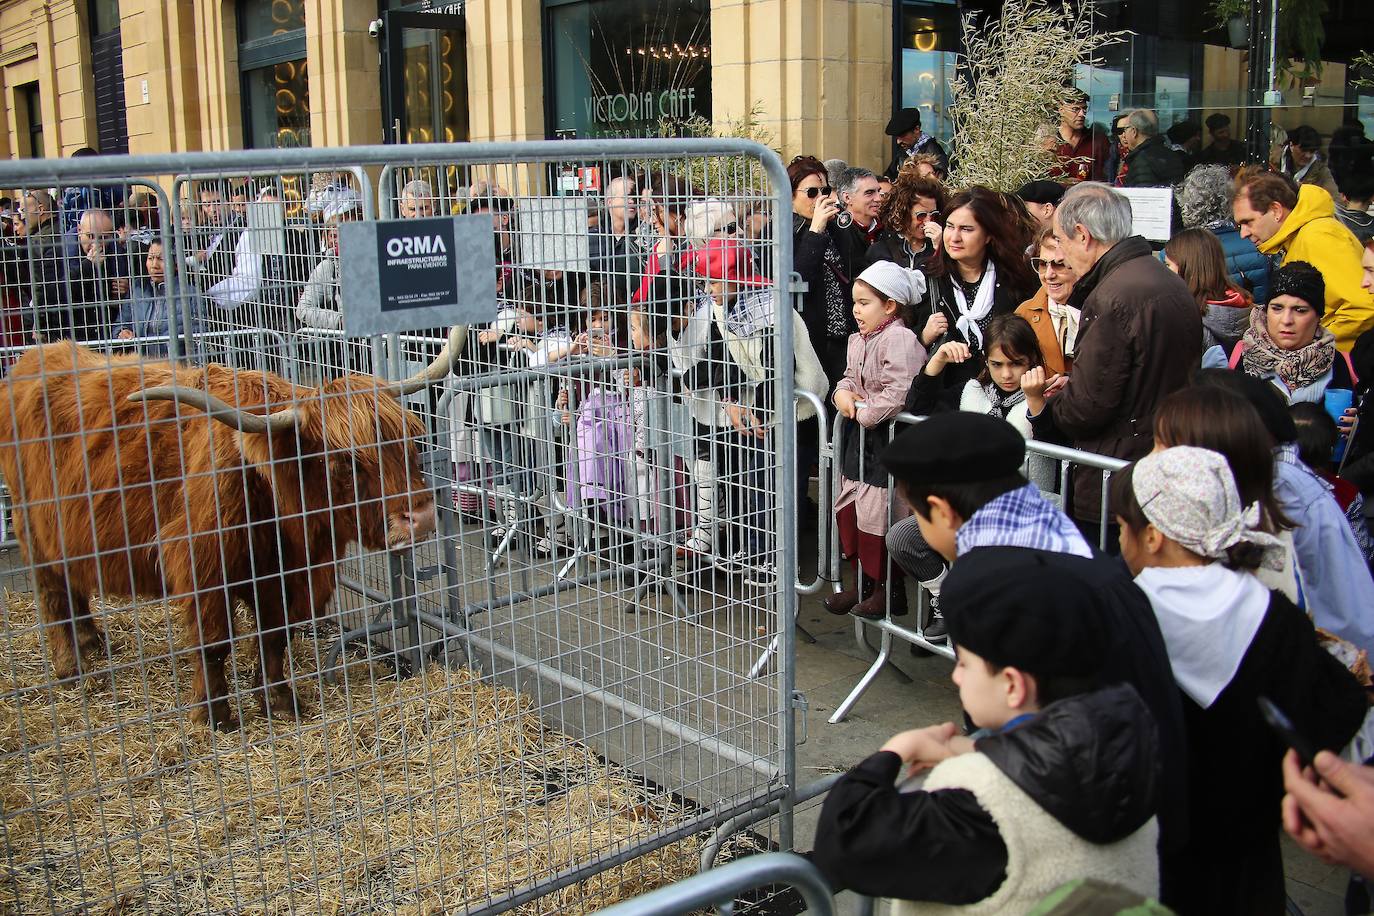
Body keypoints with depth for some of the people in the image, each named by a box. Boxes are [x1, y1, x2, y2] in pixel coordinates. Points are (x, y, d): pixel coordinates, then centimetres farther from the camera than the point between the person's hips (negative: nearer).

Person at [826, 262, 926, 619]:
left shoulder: (900, 340, -18)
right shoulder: (858, 340, 11)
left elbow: (897, 394, -25)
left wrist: (864, 413, -16)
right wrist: (842, 392, -2)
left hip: (888, 437, -10)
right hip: (861, 433, 10)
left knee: (877, 515, -7)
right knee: (848, 509, 14)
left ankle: (888, 590, 9)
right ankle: (863, 582, 28)